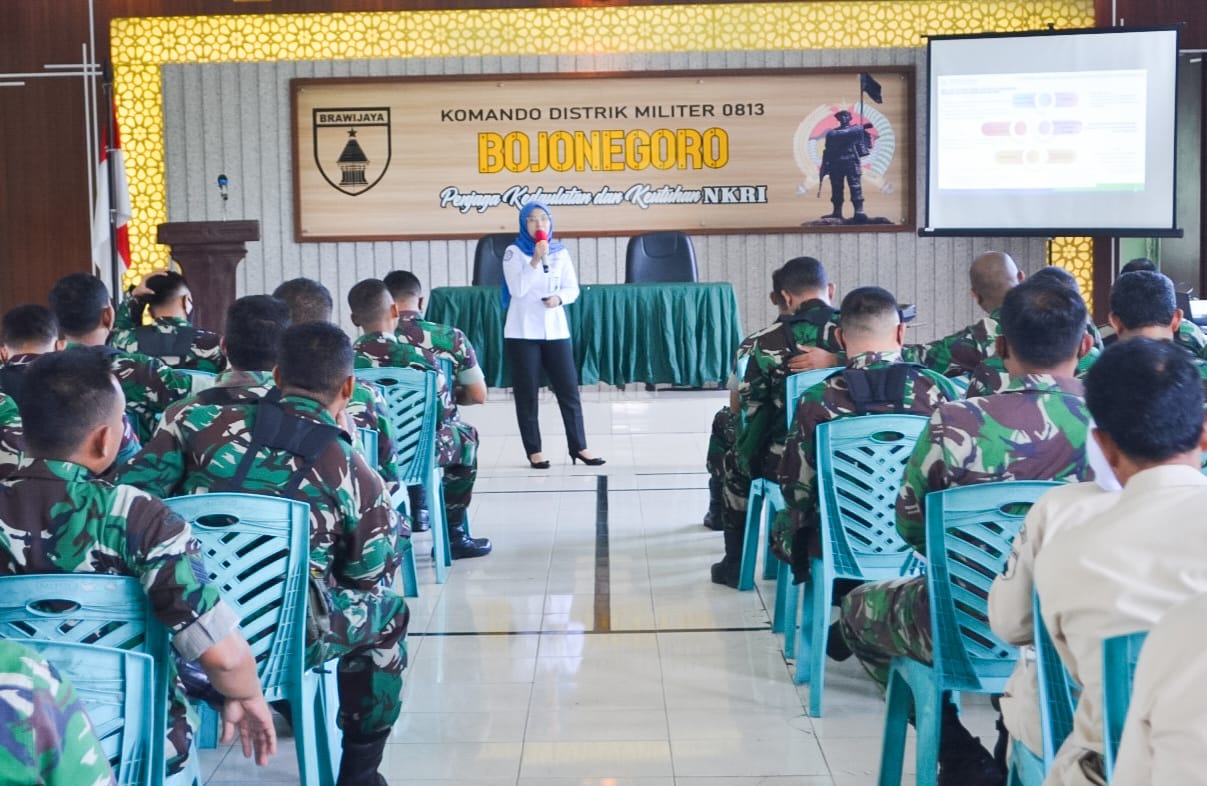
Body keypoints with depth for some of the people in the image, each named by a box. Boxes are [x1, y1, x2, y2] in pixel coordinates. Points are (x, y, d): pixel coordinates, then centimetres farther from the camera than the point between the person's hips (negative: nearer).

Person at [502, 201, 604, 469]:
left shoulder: (560, 251, 7)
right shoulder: (514, 252, -3)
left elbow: (573, 288, 7)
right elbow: (517, 289, -15)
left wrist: (559, 298, -14)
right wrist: (536, 259, -22)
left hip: (555, 329, 3)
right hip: (523, 332, -3)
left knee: (569, 389, 2)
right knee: (527, 393, 1)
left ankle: (579, 447, 9)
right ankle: (534, 451, 8)